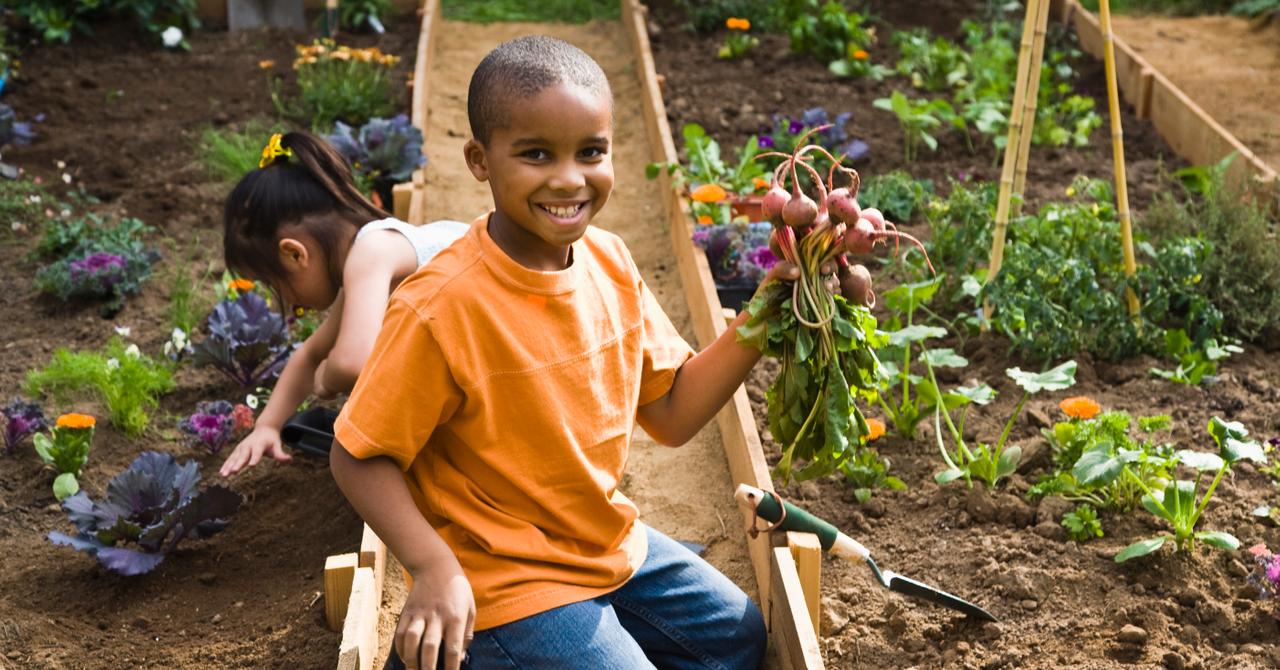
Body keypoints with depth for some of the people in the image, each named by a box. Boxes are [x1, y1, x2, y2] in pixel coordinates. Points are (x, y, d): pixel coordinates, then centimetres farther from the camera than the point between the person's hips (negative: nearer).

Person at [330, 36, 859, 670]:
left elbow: (672, 414, 2)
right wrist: (434, 570, -31)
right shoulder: (442, 308, -27)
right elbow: (359, 457, -19)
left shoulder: (610, 262, -6)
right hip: (501, 581, -8)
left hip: (610, 542, 8)